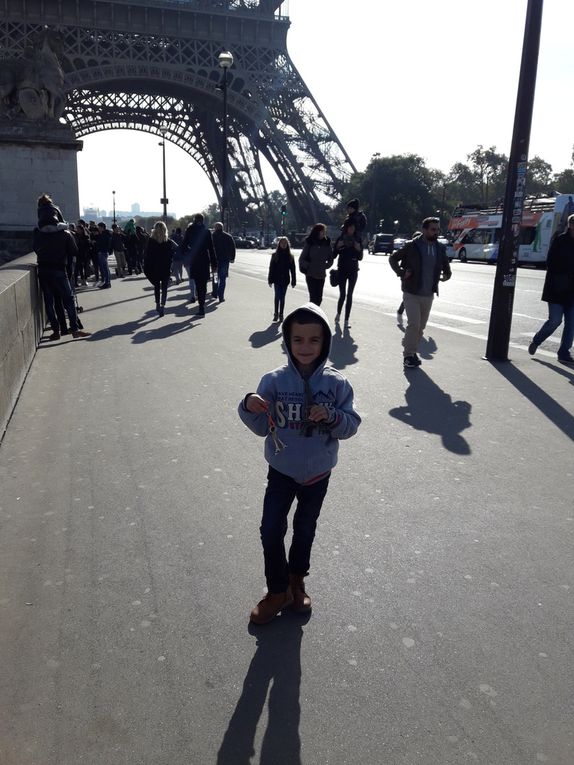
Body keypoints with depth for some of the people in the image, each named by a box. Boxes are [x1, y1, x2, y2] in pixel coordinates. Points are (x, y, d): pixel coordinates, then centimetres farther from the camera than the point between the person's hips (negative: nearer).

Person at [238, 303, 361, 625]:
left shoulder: (336, 383, -14)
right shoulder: (274, 381, -15)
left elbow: (351, 425, -10)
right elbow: (262, 427, -10)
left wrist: (331, 416, -29)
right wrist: (250, 408, -30)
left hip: (318, 473, 1)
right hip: (281, 470, 0)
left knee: (305, 529, 19)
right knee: (271, 530, 2)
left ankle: (297, 580, 45)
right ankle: (278, 590, 25)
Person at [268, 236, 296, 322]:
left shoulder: (290, 256, 3)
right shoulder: (275, 255, 0)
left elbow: (292, 269, 4)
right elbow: (271, 268, 1)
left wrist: (293, 281, 1)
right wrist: (270, 280, -2)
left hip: (285, 280, 1)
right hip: (277, 279, -1)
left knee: (282, 297, 6)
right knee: (277, 297, -2)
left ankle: (281, 314, 13)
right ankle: (276, 314, 7)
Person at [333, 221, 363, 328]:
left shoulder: (357, 240, 3)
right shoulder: (340, 239, 0)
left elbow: (360, 258, 4)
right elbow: (334, 255, 0)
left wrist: (358, 249, -14)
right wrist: (338, 247, -16)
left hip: (353, 271, 1)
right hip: (342, 270, -1)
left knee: (349, 295, 0)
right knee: (342, 294, -3)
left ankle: (346, 320, 4)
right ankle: (338, 313, 26)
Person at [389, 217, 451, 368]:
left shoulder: (440, 248, 5)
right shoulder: (412, 246, -8)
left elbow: (446, 265, 20)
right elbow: (393, 258, 1)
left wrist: (446, 275, 2)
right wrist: (402, 273, -9)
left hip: (428, 295, 5)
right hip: (411, 293, -5)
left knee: (421, 326, 11)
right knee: (414, 324, -13)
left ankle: (413, 351, 25)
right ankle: (408, 355, -2)